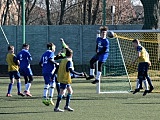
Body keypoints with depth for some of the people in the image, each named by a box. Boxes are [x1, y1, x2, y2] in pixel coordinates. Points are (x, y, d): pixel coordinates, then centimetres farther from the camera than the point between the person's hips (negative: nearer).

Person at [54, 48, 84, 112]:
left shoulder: (62, 60, 13)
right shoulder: (69, 61, -12)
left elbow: (58, 69, 14)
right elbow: (71, 70, -23)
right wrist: (80, 74, -19)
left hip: (61, 78, 9)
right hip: (65, 79, -9)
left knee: (70, 91, 17)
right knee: (61, 93, -8)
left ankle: (67, 106, 18)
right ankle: (56, 108, -9)